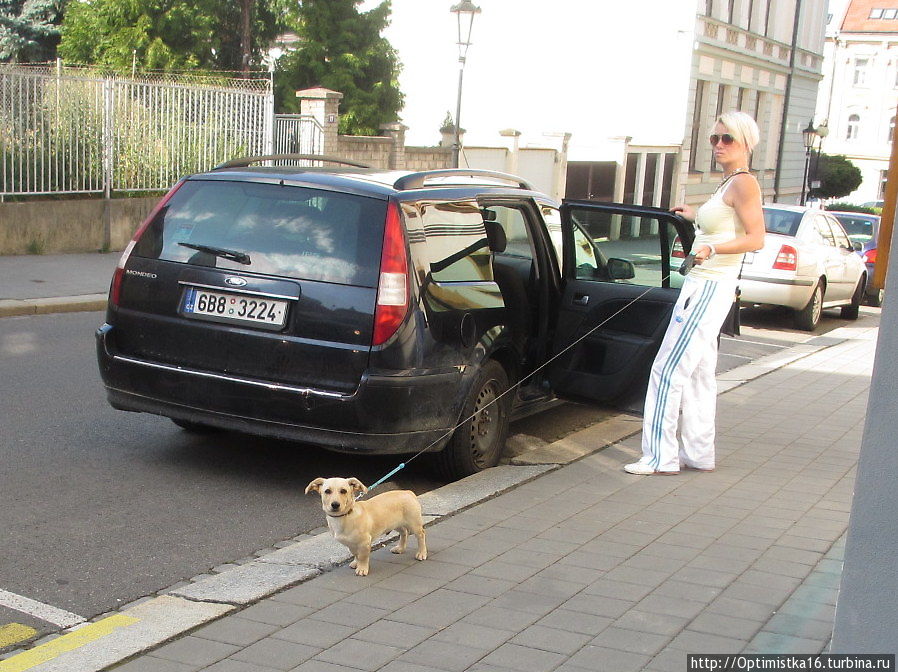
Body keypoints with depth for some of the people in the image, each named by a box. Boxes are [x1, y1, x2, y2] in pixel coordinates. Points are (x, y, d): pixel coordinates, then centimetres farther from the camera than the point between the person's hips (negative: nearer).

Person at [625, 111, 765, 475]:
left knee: (669, 369, -9)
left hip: (710, 288, -11)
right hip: (702, 285, 11)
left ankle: (660, 457, -4)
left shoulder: (744, 183, -13)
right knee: (698, 373, 13)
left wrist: (711, 249, -35)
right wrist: (697, 217, 36)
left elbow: (756, 238, -21)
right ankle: (699, 455, 20)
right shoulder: (727, 185, 16)